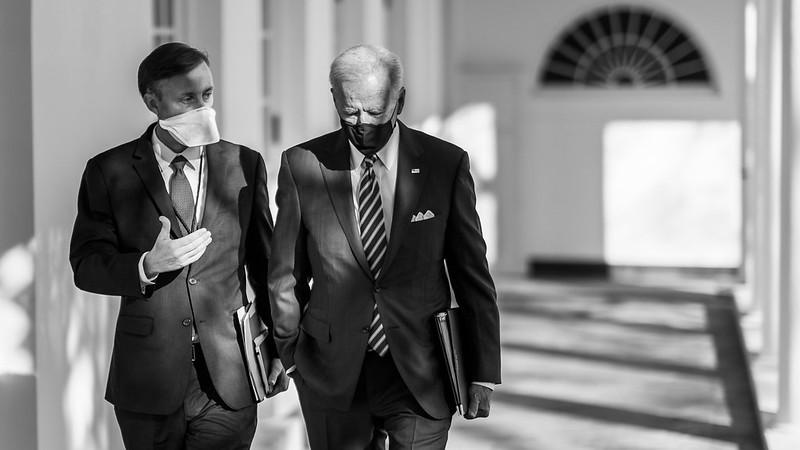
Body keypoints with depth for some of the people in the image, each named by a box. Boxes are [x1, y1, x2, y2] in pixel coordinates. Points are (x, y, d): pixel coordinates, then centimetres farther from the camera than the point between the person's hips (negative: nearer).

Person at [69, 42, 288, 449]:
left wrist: (280, 348, 13)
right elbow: (86, 265, -2)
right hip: (148, 383, -1)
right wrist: (147, 266, -21)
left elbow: (265, 263, 10)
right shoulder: (109, 172, -1)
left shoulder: (245, 165, 4)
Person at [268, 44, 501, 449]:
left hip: (421, 375, 0)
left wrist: (482, 373, 1)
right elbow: (286, 275, 6)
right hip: (332, 378, 1)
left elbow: (471, 275, 1)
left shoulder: (446, 164, -3)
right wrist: (288, 355, 13)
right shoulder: (302, 165, -3)